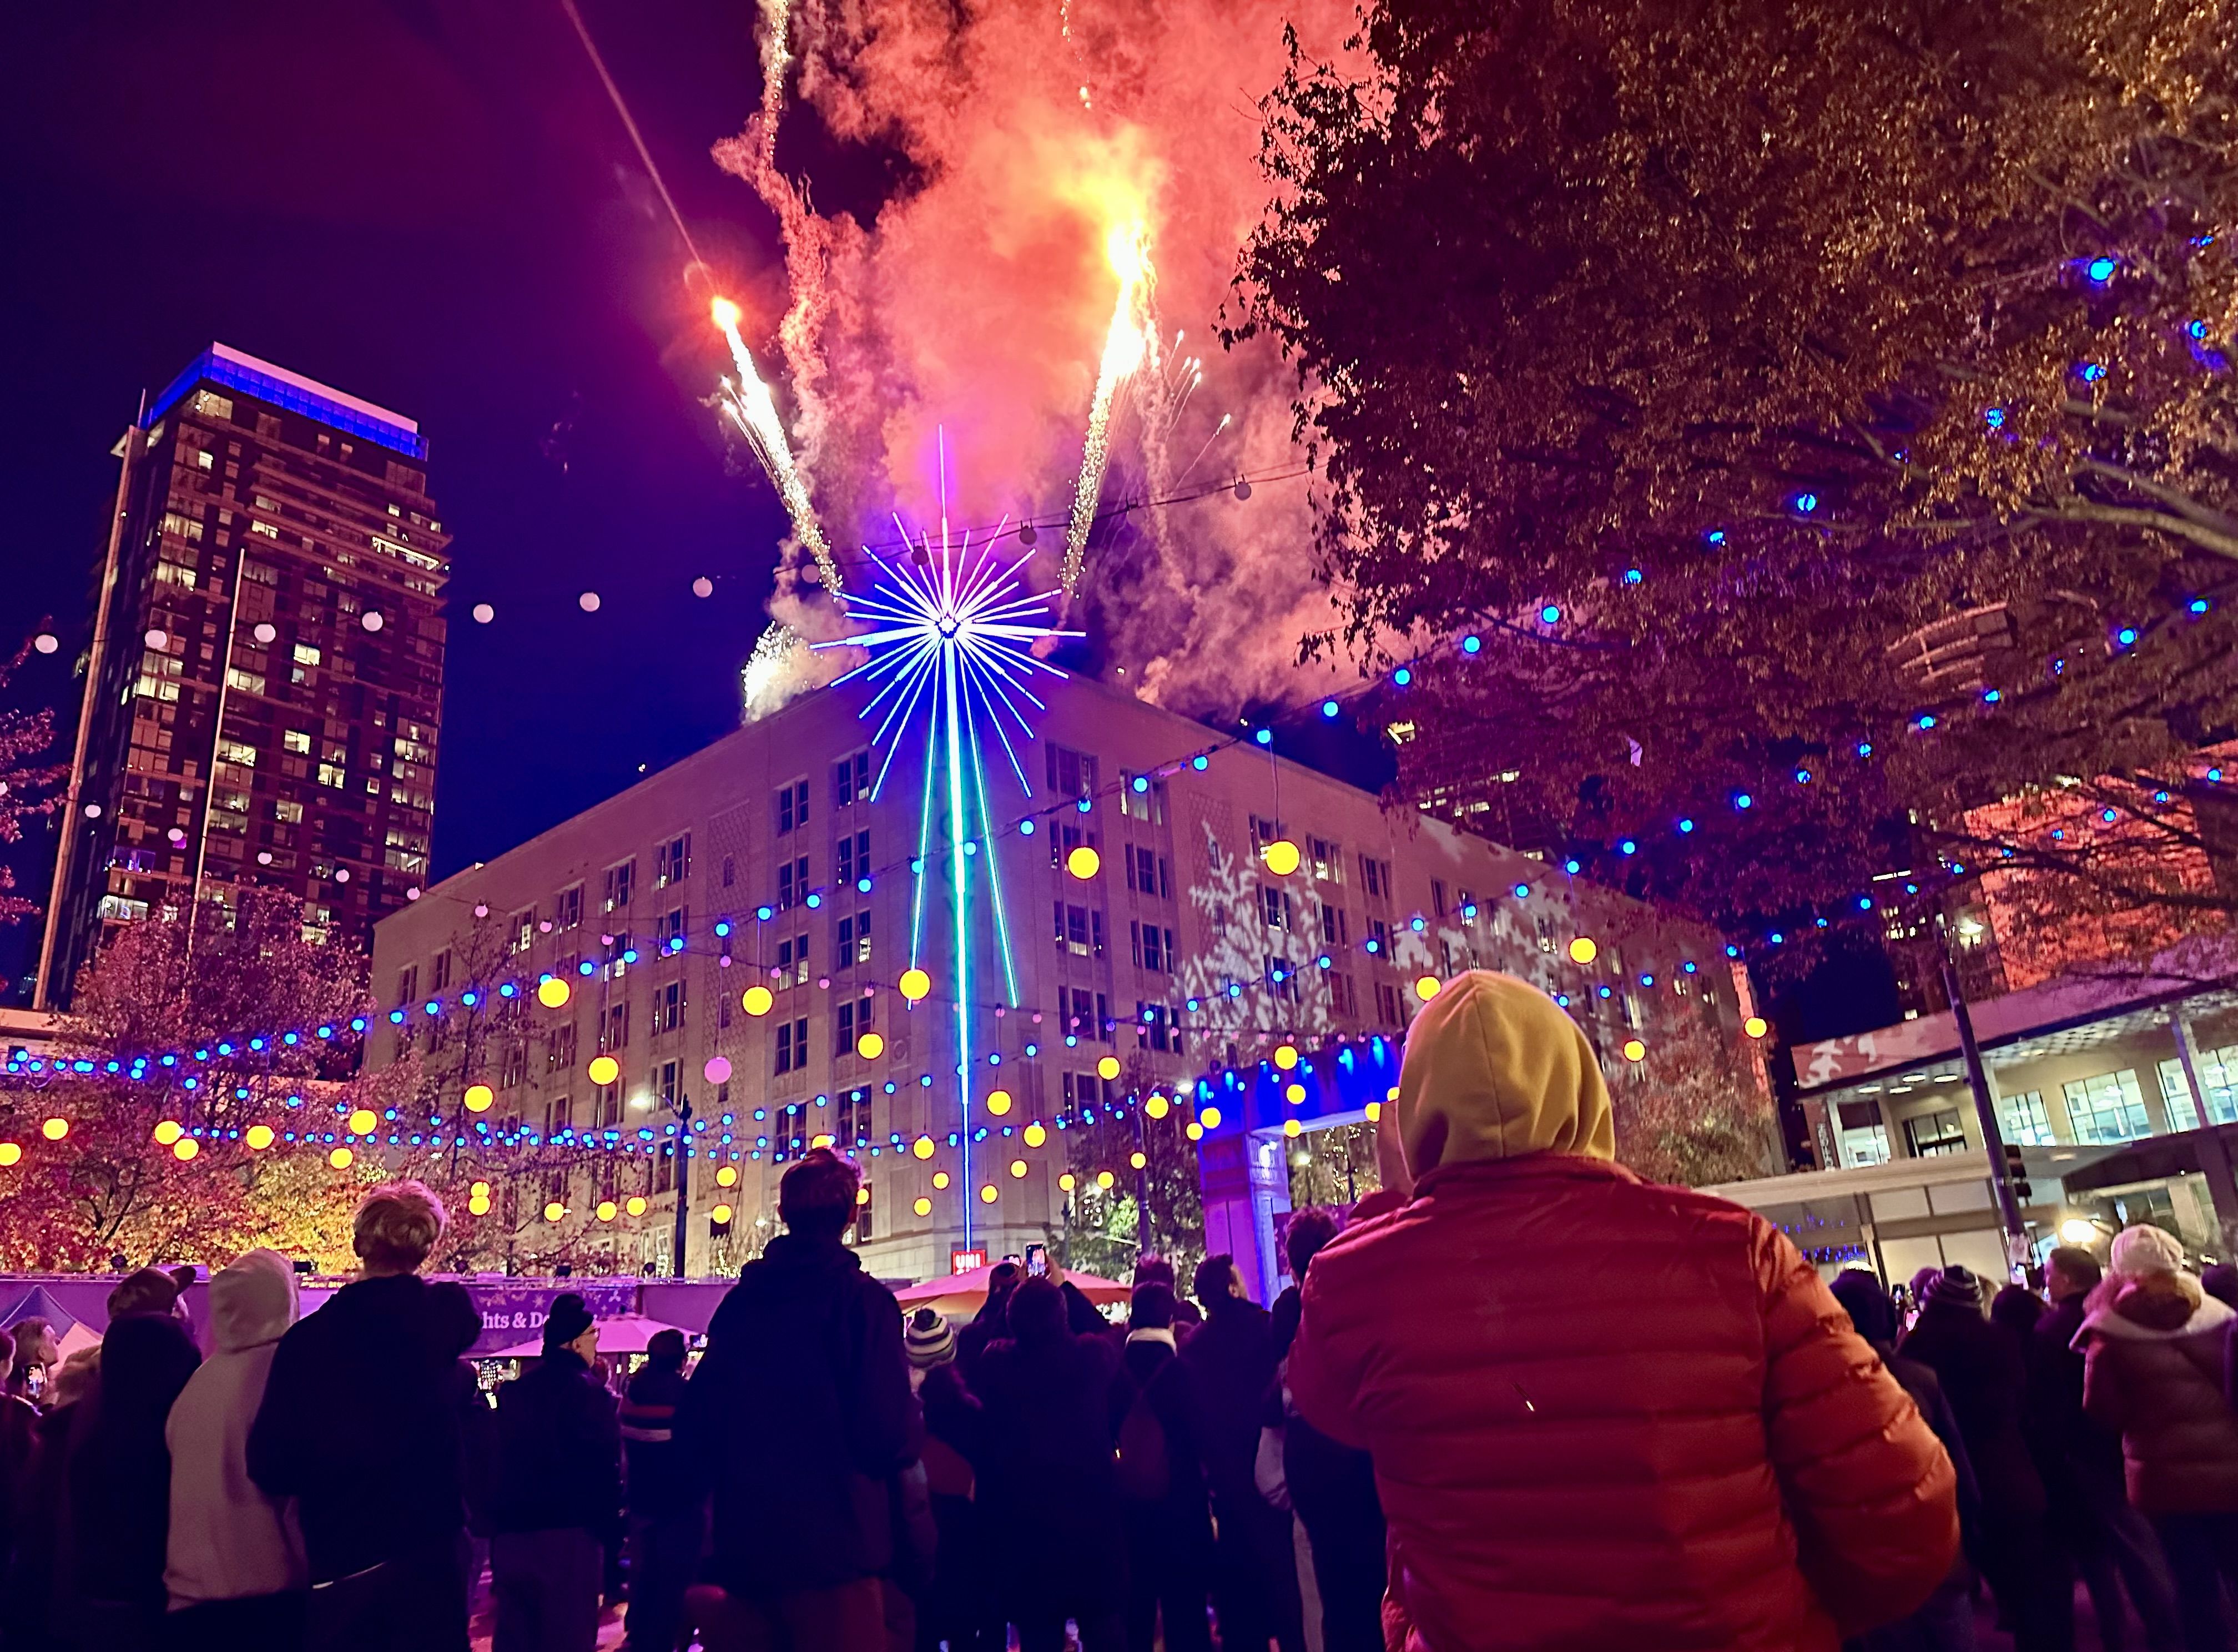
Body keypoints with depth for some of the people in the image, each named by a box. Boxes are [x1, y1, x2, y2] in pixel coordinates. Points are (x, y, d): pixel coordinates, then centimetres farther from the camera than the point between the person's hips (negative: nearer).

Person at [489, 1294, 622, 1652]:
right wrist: (609, 1522, -3)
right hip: (567, 1532, -7)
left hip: (511, 1531, 7)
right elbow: (604, 1462, -13)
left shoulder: (515, 1390, 11)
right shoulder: (586, 1389, -10)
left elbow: (500, 1460, 16)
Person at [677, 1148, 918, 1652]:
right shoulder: (863, 1298, -12)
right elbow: (892, 1438, -18)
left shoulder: (741, 1298, 5)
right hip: (832, 1547, -5)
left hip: (743, 1544, 6)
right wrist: (911, 1431, 5)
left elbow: (695, 1427, 9)